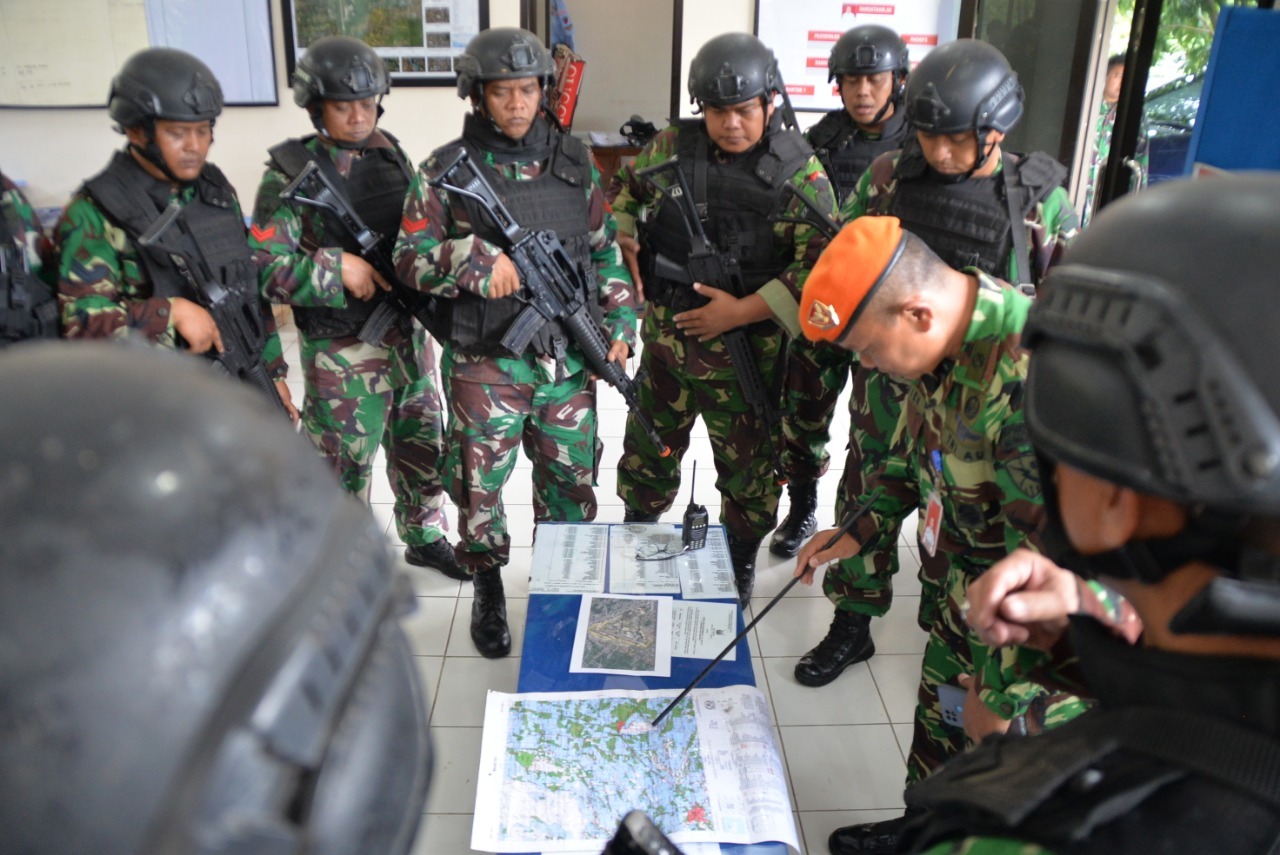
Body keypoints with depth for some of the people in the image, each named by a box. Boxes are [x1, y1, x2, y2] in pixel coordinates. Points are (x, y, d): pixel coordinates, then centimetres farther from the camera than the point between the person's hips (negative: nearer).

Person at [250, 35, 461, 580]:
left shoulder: (390, 154, 5)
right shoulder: (291, 174, -12)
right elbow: (264, 268, -16)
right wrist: (337, 266, -22)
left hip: (409, 332, 6)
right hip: (342, 348, -6)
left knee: (421, 441, 19)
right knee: (343, 460, 8)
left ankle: (425, 536, 41)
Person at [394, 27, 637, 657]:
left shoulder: (574, 162, 6)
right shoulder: (446, 171, -4)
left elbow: (606, 251, 11)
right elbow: (410, 258, -6)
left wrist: (620, 323, 3)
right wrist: (472, 259, -23)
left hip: (569, 357, 3)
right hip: (486, 362, -2)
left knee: (571, 482, 13)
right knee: (481, 485, 7)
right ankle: (488, 592, 30)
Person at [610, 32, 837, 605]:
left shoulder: (798, 172, -13)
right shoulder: (672, 148, -1)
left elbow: (821, 264, -18)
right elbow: (625, 192, 17)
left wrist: (742, 311, -22)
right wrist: (628, 261, 4)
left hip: (742, 350, -4)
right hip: (664, 337, 4)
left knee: (747, 465, 11)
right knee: (648, 448, 19)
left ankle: (742, 563, 34)